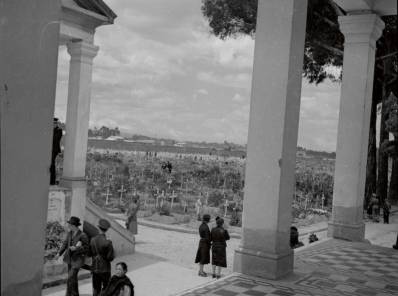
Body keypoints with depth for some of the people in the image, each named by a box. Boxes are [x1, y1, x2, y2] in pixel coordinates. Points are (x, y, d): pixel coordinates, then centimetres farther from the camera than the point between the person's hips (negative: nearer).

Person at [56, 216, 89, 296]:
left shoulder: (83, 236, -21)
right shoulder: (70, 233, -2)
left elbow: (86, 249, -14)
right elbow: (65, 243, 10)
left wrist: (76, 248, -27)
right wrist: (59, 253, 1)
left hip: (78, 260, -7)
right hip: (70, 258, 7)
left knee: (70, 279, -10)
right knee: (73, 278, 16)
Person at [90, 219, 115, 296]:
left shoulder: (93, 240, -3)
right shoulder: (107, 242, -18)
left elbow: (90, 253, 4)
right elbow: (111, 257, -14)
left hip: (95, 268, 5)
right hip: (105, 269, -4)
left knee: (96, 289, 13)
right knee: (106, 289, 8)